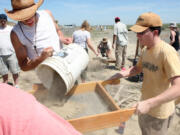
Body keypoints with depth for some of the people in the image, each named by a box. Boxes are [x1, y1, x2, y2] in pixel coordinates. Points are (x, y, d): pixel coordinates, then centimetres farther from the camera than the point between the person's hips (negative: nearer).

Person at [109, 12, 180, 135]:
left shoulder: (167, 52, -28)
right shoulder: (146, 50, -3)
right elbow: (137, 68, 12)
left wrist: (149, 103, -40)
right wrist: (121, 74, -5)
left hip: (159, 111, -7)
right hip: (145, 105, 7)